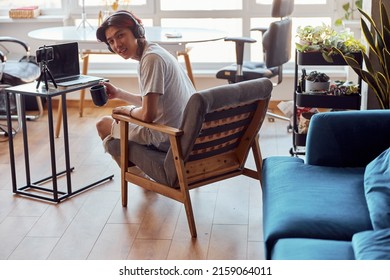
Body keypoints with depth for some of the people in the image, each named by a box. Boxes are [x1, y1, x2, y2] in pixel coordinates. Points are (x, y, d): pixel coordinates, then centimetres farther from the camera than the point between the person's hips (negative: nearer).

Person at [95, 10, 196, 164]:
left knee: (103, 124, 12)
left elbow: (148, 115, -23)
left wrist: (128, 110, -3)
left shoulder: (152, 58, -21)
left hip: (168, 140, -9)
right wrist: (118, 93, 14)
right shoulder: (153, 50, 9)